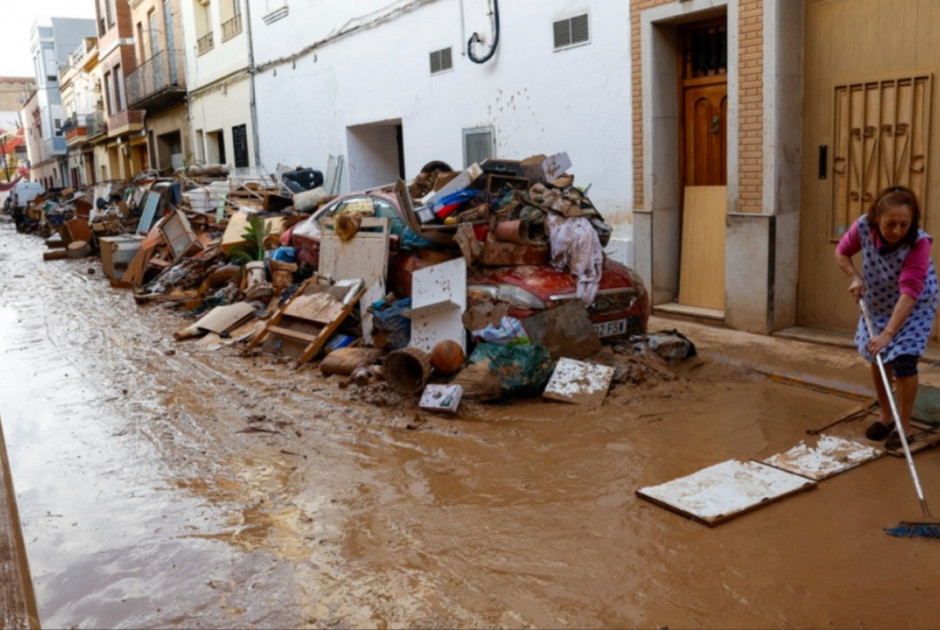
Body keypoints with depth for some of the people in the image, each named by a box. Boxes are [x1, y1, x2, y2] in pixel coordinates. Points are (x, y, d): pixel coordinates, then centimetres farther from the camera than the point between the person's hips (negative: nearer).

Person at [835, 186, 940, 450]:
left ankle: (904, 428, 1)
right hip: (876, 303, 5)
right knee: (876, 357, 13)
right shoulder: (863, 226, -25)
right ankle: (885, 417, 31)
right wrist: (854, 278, -20)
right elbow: (842, 252, -3)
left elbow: (909, 293, -40)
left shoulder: (918, 242, -35)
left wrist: (887, 334, -46)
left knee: (903, 359, -14)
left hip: (915, 306, -5)